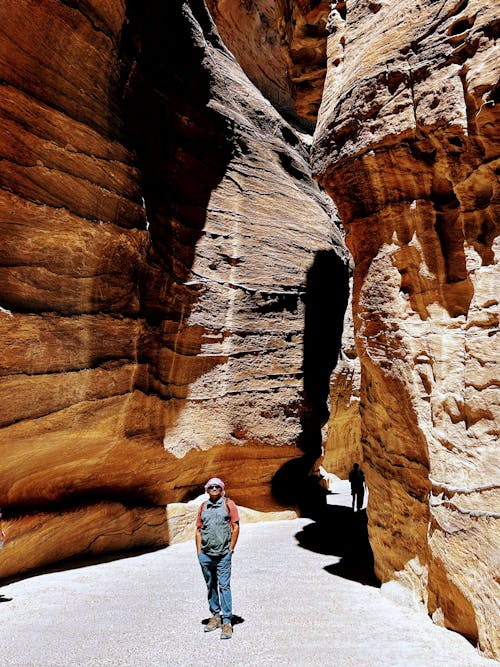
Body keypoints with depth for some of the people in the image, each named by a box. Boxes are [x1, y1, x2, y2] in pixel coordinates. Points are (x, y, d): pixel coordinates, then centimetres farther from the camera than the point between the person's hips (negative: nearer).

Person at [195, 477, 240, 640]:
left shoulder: (229, 504, -1)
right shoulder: (203, 507, 9)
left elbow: (235, 527, -1)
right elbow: (198, 530, 12)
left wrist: (230, 549, -4)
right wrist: (199, 552, 6)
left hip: (223, 555, -4)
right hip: (205, 555, 4)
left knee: (224, 586, -4)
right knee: (211, 586, 14)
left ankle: (227, 622, 4)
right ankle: (215, 616, 28)